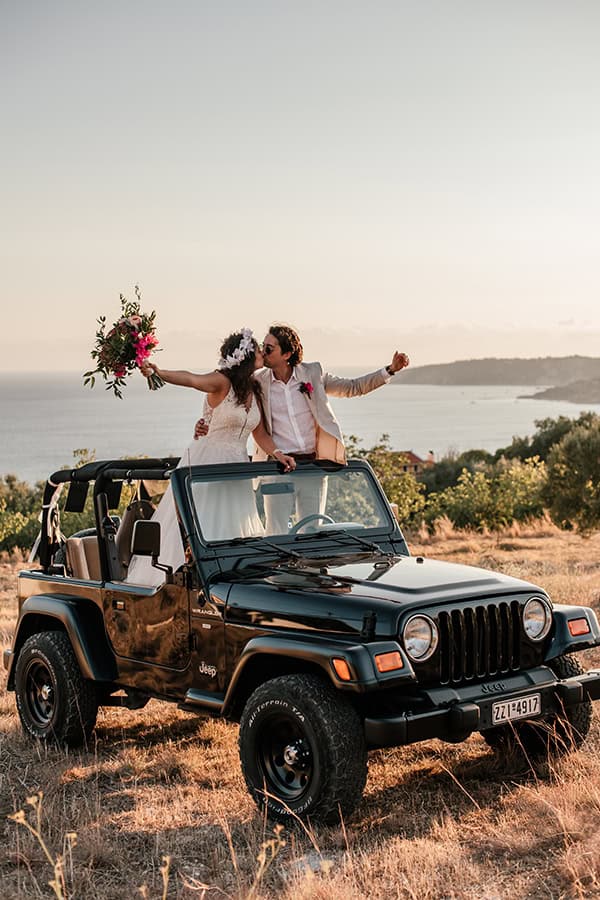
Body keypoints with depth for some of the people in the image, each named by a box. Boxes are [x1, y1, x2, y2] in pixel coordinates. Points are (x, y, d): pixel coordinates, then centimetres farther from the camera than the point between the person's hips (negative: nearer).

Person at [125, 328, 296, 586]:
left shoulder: (254, 390, 9)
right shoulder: (222, 382, -13)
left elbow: (260, 433, 12)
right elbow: (190, 379, -32)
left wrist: (276, 454, -7)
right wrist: (158, 372, -51)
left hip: (236, 468, 7)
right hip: (207, 463, -7)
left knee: (229, 531, 8)